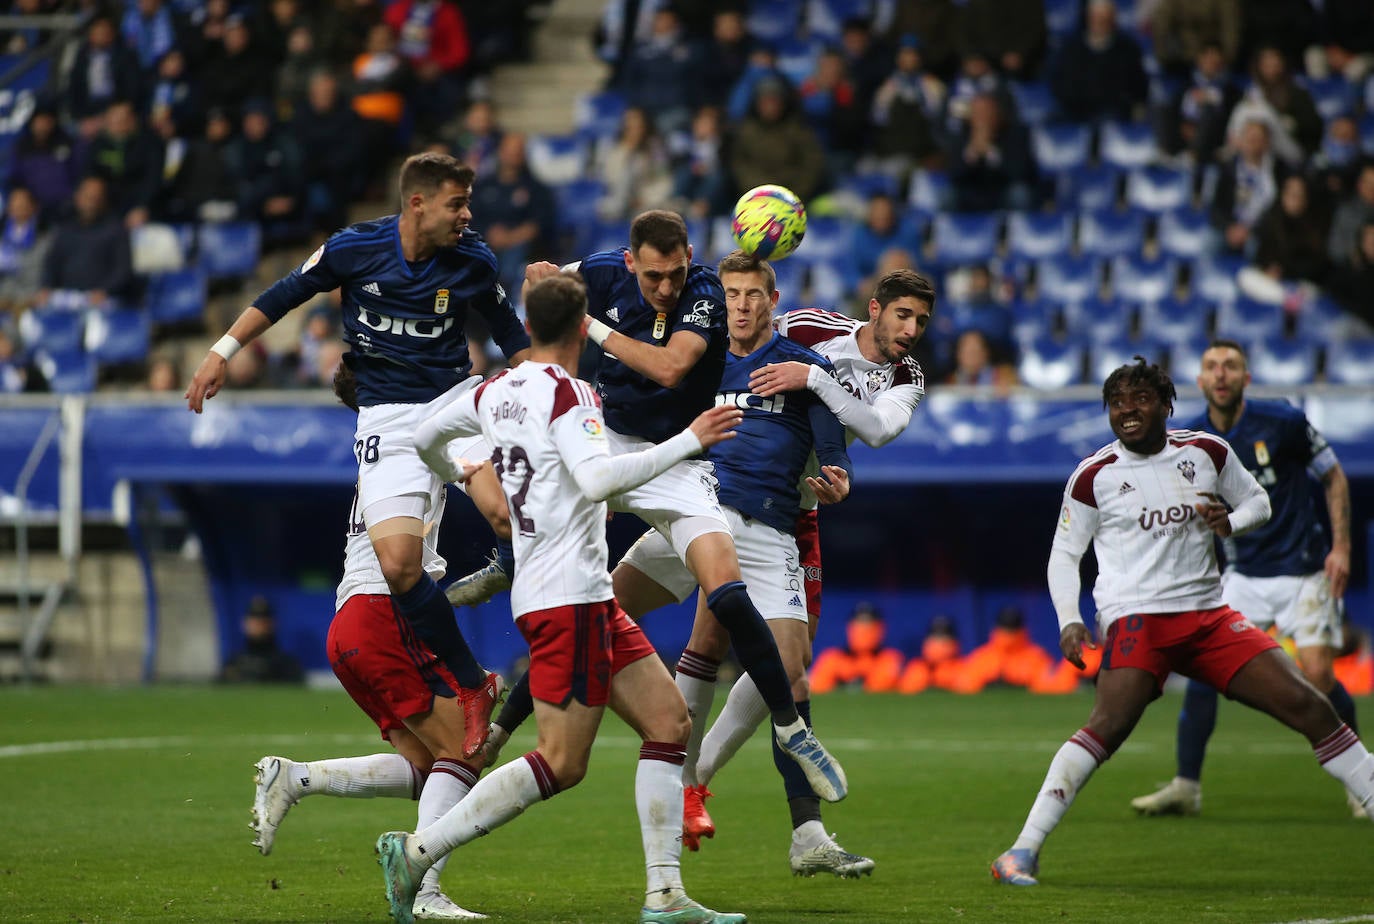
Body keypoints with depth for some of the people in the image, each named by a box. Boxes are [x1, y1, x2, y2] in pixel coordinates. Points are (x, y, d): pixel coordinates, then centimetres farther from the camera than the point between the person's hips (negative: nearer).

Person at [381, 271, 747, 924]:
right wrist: (688, 442, -21)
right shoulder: (565, 392, -13)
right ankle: (417, 851, -6)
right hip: (569, 598, -9)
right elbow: (598, 478, -27)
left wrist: (459, 475, 48)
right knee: (561, 763, -9)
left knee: (667, 721, 6)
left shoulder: (495, 392, 12)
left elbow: (424, 438, 27)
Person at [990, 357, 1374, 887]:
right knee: (1110, 725, -27)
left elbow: (1258, 501, 21)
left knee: (1307, 706, -5)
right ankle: (1024, 850, -27)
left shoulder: (1207, 452, 7)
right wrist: (1069, 621, -6)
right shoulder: (1094, 475, 1)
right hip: (1136, 619, -4)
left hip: (1208, 615, 4)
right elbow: (1064, 553, 9)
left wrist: (1230, 522, -2)